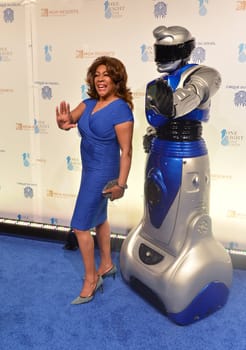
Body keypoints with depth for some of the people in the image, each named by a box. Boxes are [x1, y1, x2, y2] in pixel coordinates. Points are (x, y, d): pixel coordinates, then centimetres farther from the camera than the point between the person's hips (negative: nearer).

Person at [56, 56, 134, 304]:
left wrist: (121, 184, -20)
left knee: (80, 226, -4)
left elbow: (126, 151, -20)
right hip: (90, 170, 9)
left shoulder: (121, 110, -20)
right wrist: (64, 122, -34)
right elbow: (71, 117, -9)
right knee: (98, 217, 20)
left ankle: (91, 279, 13)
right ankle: (106, 265, 39)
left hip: (102, 173, -8)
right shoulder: (90, 103, 2)